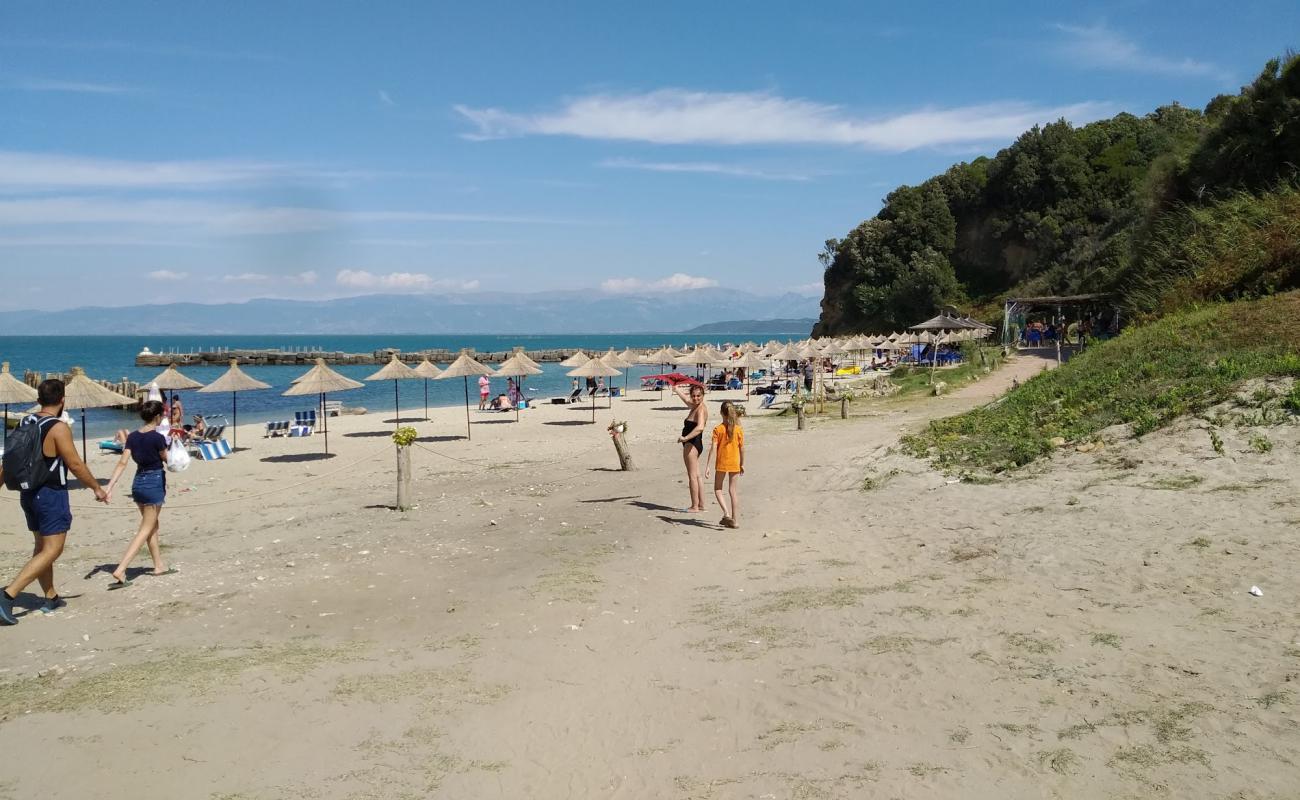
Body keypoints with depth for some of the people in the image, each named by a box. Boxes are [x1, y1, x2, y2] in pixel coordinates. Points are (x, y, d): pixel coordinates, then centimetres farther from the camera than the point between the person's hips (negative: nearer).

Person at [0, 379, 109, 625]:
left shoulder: (25, 423, 6)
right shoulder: (58, 427, -16)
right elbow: (75, 464, -16)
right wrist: (97, 488, -5)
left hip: (28, 493, 8)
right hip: (51, 494, -8)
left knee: (42, 546, 18)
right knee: (52, 550, -5)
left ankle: (51, 597, 27)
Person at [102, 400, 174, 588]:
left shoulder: (132, 436, 2)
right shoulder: (158, 438, -16)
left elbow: (122, 463, -4)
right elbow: (167, 459, -2)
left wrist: (110, 486, -6)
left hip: (138, 482, 7)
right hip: (154, 482, -7)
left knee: (152, 525, 20)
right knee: (146, 530, -3)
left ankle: (159, 566, 30)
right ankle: (120, 571, -14)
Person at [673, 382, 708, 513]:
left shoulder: (701, 409, -15)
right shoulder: (694, 407, 12)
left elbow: (700, 427, -32)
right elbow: (687, 400, 36)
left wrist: (685, 438, -36)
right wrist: (677, 390, 47)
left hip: (692, 444, -10)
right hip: (692, 444, 10)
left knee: (692, 475, -7)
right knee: (696, 476, 13)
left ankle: (695, 506, -4)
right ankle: (701, 505, 18)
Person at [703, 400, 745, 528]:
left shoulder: (718, 429, -10)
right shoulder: (739, 429, -3)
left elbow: (713, 448, -14)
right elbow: (742, 449, 2)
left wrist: (707, 466, -11)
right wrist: (742, 464, 15)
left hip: (722, 464, -3)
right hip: (734, 464, 3)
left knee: (718, 490, 11)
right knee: (733, 492, 9)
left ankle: (727, 513, -9)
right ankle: (735, 520, 8)